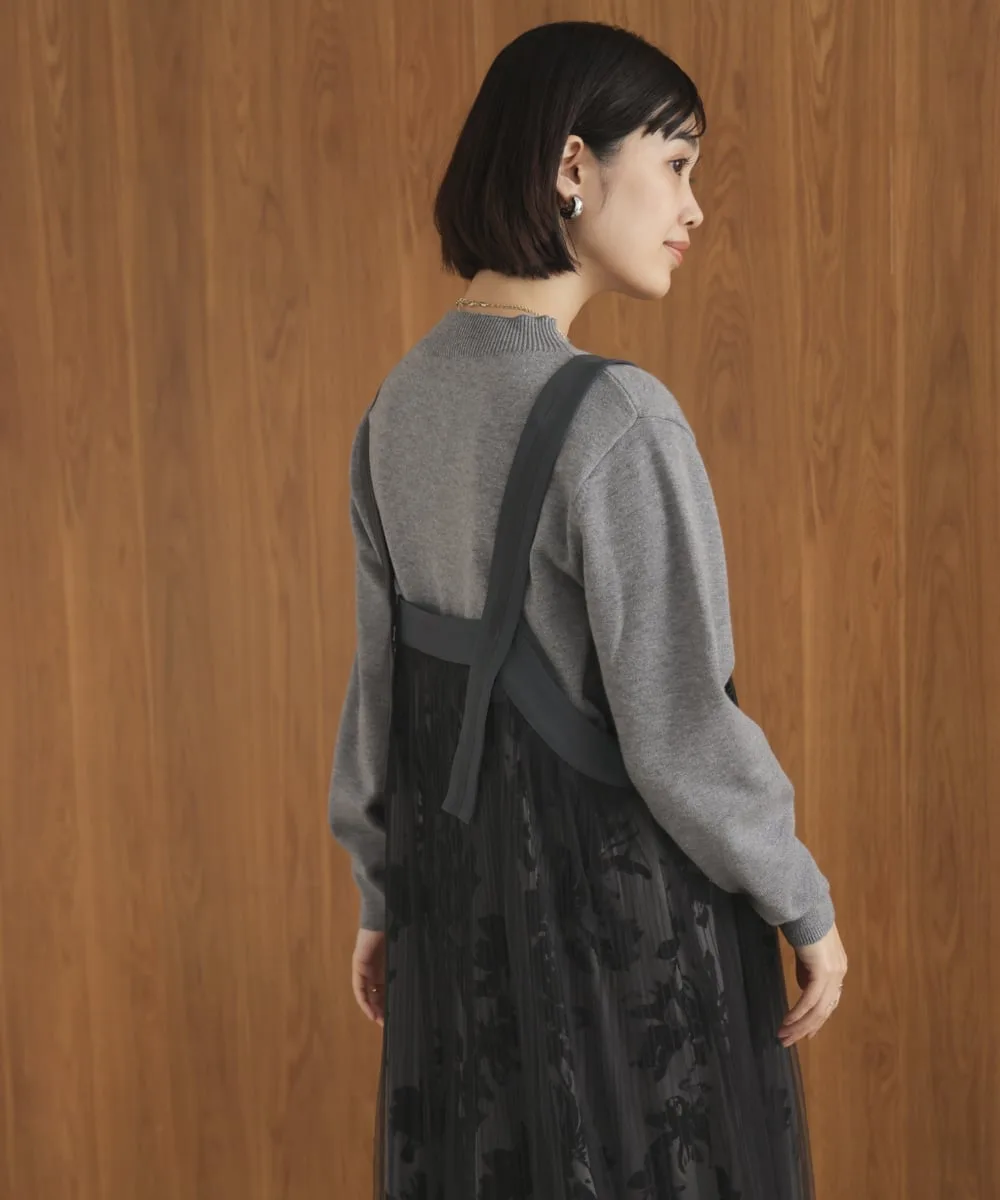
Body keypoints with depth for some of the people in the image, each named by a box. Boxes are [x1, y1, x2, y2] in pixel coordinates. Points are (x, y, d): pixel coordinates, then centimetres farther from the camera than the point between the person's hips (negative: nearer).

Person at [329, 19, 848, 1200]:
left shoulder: (402, 406, -1)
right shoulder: (615, 419, -24)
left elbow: (382, 672, 6)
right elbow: (679, 730, -21)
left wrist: (382, 891, 16)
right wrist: (807, 904, -7)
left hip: (469, 888, 7)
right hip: (629, 905, -7)